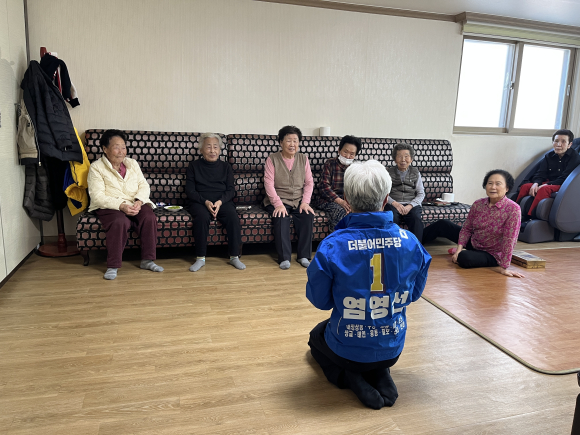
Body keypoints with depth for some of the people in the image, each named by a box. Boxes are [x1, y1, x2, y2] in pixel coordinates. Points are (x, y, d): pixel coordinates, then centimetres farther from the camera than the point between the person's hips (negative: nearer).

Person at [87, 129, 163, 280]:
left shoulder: (132, 163, 14)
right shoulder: (96, 168, -1)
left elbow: (144, 185, 5)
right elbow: (98, 197, -11)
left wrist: (139, 202, -17)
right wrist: (121, 205, -26)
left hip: (136, 204, 4)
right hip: (110, 207, -4)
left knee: (149, 218, -26)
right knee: (120, 222, -35)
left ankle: (147, 260, -14)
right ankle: (113, 266, -23)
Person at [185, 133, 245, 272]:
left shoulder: (225, 167, 15)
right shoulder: (194, 166, 10)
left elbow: (231, 190, 7)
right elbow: (190, 190, 2)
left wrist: (220, 202, -14)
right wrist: (206, 202, -16)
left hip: (223, 201, 2)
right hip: (199, 202, -1)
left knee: (233, 216, -29)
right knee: (202, 216, -34)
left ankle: (234, 256, -18)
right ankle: (200, 258, -24)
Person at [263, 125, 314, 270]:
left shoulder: (303, 159, 11)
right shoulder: (272, 159, 1)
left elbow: (309, 183, 6)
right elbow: (269, 183, -8)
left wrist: (305, 202, -10)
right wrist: (278, 204, -20)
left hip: (298, 200, 3)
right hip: (278, 200, -2)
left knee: (308, 215, -26)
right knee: (281, 218, -33)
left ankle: (303, 255, -16)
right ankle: (284, 258, -24)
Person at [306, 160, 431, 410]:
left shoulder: (331, 247, -26)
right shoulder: (410, 242, -15)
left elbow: (319, 300, -11)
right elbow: (414, 294, 0)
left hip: (347, 350, -3)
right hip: (393, 349, 4)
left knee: (316, 335, 32)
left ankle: (352, 378, 7)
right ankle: (380, 375, 11)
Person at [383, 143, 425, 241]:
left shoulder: (415, 173, 17)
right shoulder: (388, 172, 14)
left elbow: (421, 194, 11)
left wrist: (410, 206, -9)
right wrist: (394, 203, -14)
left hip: (411, 204, 1)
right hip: (393, 204, -1)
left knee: (416, 218, -32)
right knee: (392, 218, -34)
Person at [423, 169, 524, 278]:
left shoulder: (513, 209, -25)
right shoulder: (478, 204, -9)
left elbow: (509, 240, -26)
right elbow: (467, 228, -1)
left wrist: (504, 267, -26)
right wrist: (459, 248, -13)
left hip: (492, 255, -5)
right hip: (472, 242, 6)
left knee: (464, 258, -33)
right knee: (443, 224, 4)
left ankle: (461, 253, 4)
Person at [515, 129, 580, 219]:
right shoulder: (548, 156, 11)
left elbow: (565, 178, -12)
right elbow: (540, 174, 3)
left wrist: (548, 184, -24)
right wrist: (536, 183, -20)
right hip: (547, 183, 5)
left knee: (544, 189, -36)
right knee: (525, 186, -20)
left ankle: (529, 217, -40)